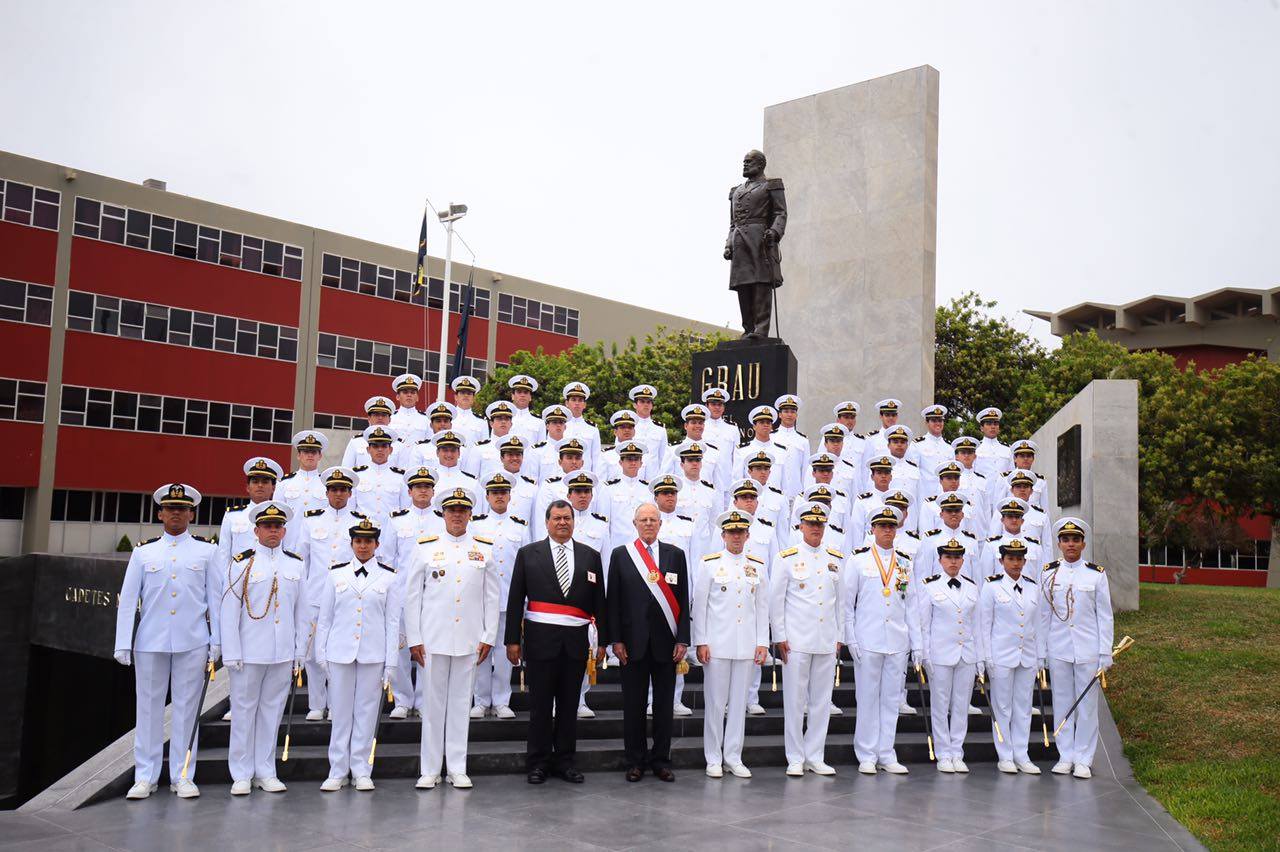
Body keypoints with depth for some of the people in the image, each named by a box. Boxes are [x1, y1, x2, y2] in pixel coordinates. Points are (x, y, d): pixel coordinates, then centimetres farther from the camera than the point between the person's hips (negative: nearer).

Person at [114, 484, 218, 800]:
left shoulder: (207, 551, 7)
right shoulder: (143, 552, 8)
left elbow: (215, 598, 5)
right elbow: (127, 600, 6)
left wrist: (216, 642, 0)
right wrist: (123, 645, 0)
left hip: (192, 642, -1)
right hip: (150, 642, 1)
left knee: (186, 708, 4)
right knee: (149, 707, 5)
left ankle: (182, 776, 12)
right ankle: (145, 777, 14)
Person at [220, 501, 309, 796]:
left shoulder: (296, 564, 9)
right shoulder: (242, 562, 0)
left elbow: (301, 612, 10)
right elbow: (229, 610, -3)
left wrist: (300, 652, 7)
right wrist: (232, 653, -7)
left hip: (283, 654, 3)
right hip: (249, 652, -3)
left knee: (272, 710, 9)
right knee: (244, 710, 4)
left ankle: (265, 772, 18)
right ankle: (241, 775, 13)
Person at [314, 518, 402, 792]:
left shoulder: (389, 577, 4)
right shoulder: (335, 574, 7)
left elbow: (393, 622, 3)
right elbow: (324, 617, 9)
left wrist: (390, 664, -1)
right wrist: (321, 654, 4)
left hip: (373, 655, -1)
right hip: (340, 653, 1)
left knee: (367, 711, 4)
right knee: (340, 712, 4)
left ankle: (361, 771, 14)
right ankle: (337, 772, 13)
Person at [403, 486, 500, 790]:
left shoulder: (485, 549, 6)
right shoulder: (425, 548, 3)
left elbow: (492, 596, 7)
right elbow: (412, 596, 3)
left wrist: (489, 637, 2)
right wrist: (414, 639, -1)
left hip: (469, 640, 1)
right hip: (433, 638, -1)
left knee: (461, 702, 7)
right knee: (433, 702, 4)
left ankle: (457, 769, 15)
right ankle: (430, 770, 13)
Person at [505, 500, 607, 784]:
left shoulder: (590, 556, 8)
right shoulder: (528, 554, 4)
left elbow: (598, 601, 9)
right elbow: (515, 600, 2)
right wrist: (513, 639, -3)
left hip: (575, 640, 2)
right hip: (540, 638, -2)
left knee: (569, 703, 9)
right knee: (540, 704, 4)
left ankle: (565, 760, 20)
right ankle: (538, 762, 14)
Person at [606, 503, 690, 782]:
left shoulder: (675, 554, 6)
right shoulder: (620, 554, 4)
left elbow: (683, 600, 4)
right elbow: (613, 600, 2)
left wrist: (682, 640, -2)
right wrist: (615, 639, -5)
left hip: (665, 641, 1)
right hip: (633, 641, -1)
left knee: (664, 703, 7)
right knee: (633, 703, 5)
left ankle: (661, 760, 17)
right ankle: (635, 760, 15)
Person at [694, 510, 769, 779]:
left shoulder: (756, 567, 9)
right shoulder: (709, 564, 0)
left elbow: (762, 607, 10)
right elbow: (699, 605, -1)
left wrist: (762, 643, 4)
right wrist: (701, 642, -6)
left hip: (747, 646, 3)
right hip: (717, 644, -3)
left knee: (739, 702, 8)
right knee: (715, 702, 2)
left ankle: (733, 757, 17)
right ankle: (713, 759, 12)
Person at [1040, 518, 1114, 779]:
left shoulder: (1097, 574, 1)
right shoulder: (1049, 574, 4)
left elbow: (1105, 616, 2)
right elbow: (1043, 615, 7)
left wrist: (1105, 653, -3)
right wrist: (1040, 653, 5)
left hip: (1088, 649, -1)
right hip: (1058, 648, 1)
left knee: (1087, 704, 3)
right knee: (1062, 703, 6)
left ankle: (1083, 760, 12)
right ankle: (1065, 756, 16)